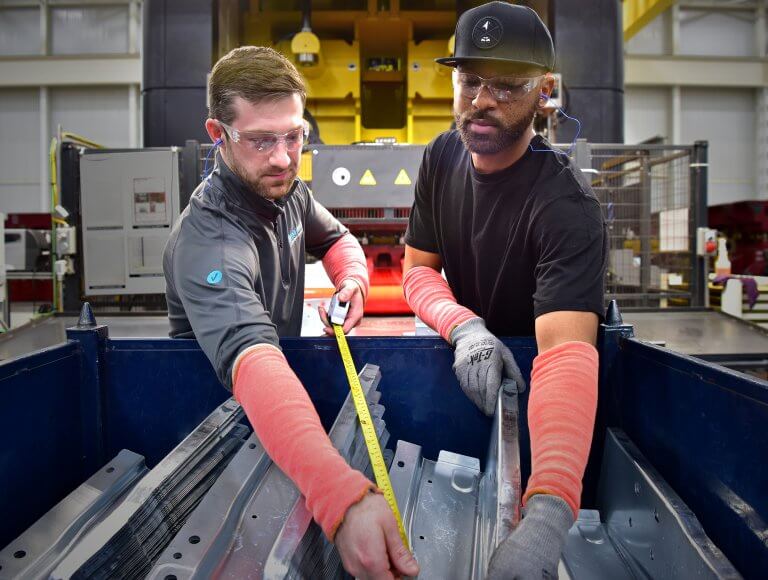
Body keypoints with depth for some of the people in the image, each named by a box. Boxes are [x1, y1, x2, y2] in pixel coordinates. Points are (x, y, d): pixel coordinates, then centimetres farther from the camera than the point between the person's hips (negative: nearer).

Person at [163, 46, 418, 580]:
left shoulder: (287, 191, -6)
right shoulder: (209, 243, -33)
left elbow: (335, 238, 15)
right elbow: (253, 365, -50)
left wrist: (353, 278, -10)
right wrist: (346, 498, -64)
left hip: (286, 370, 7)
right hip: (216, 408, -7)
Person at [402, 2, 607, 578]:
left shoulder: (567, 205, -33)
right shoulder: (443, 156, -11)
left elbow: (567, 351, -46)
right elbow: (417, 268, -5)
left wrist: (546, 516, -60)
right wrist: (464, 326, -29)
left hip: (536, 385, -4)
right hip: (466, 360, 4)